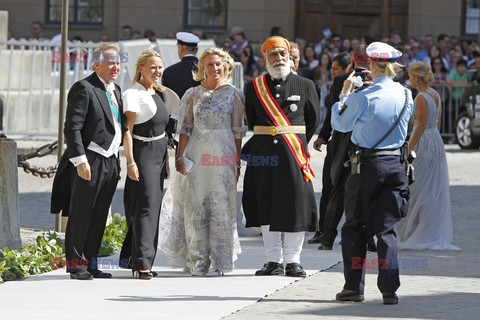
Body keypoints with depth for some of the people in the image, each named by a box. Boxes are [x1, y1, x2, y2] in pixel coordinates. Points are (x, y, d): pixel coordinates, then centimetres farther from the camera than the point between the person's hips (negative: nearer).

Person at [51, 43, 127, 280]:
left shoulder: (115, 91, 16)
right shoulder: (84, 88, -10)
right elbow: (72, 127, -15)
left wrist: (118, 162, 17)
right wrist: (80, 160, -21)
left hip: (110, 162, 8)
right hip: (89, 162, -8)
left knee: (99, 216, 11)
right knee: (81, 215, -2)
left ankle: (90, 262, 18)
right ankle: (76, 264, 4)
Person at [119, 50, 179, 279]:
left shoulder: (160, 93, 14)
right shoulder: (134, 94, -11)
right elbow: (127, 130, -15)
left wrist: (166, 160, 19)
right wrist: (131, 162, -20)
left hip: (159, 154, 8)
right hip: (142, 154, -8)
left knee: (152, 208, 11)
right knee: (146, 206, -11)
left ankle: (131, 257, 20)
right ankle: (142, 263, -11)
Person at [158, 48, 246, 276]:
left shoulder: (234, 94, 5)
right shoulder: (192, 95, 8)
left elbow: (237, 131, 5)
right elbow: (185, 128, 6)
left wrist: (237, 161, 0)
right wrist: (180, 156, -3)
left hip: (223, 156, -1)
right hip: (196, 155, 1)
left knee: (221, 208, -2)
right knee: (195, 208, 0)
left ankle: (218, 263, 3)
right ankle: (198, 262, 6)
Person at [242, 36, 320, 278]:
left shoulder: (305, 86, 4)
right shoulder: (254, 87, 7)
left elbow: (312, 120, 11)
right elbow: (251, 120, 15)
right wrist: (266, 142, 13)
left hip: (294, 153, -2)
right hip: (264, 152, 2)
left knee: (295, 205, -3)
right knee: (266, 206, 3)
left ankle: (292, 260, 4)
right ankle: (274, 260, 10)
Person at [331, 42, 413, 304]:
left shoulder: (362, 97, -14)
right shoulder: (406, 95, 0)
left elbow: (340, 124, 0)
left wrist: (345, 94, 11)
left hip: (367, 165, -4)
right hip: (396, 164, 4)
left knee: (354, 226, 10)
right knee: (386, 228, 7)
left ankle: (354, 287, 9)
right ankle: (389, 290, -2)